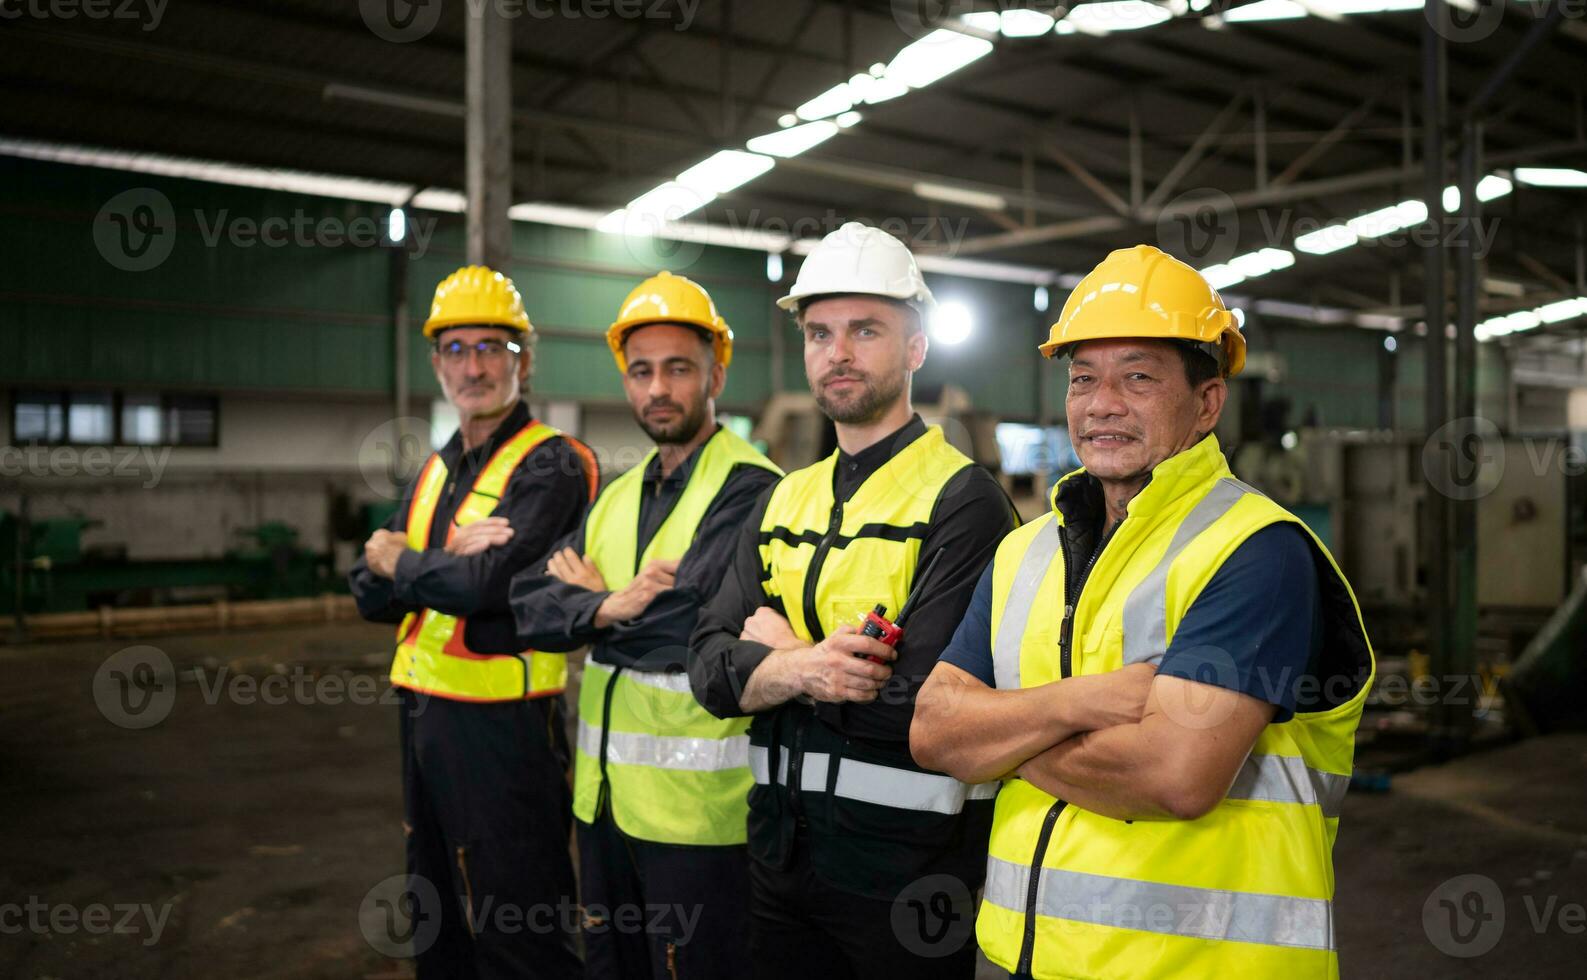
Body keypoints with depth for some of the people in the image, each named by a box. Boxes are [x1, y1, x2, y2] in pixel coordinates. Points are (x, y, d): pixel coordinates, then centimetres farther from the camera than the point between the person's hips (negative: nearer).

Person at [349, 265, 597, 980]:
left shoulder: (551, 466, -13)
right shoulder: (435, 473, 12)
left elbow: (483, 585, -25)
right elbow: (370, 595, 6)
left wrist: (397, 558, -6)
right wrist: (445, 556, -13)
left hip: (502, 725, -8)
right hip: (424, 714, 8)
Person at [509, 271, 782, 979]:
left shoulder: (750, 489, -13)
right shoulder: (618, 495, 12)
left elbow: (690, 623, -25)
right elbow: (529, 603, 2)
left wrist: (584, 601, -9)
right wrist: (607, 608, -17)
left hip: (697, 807, -7)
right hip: (602, 795, 7)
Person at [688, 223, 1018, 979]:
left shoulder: (963, 500, -12)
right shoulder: (783, 501, 9)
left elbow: (917, 701, -23)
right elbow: (710, 667, 0)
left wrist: (777, 656, -9)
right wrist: (802, 670, -21)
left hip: (906, 859, -6)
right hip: (778, 841, 6)